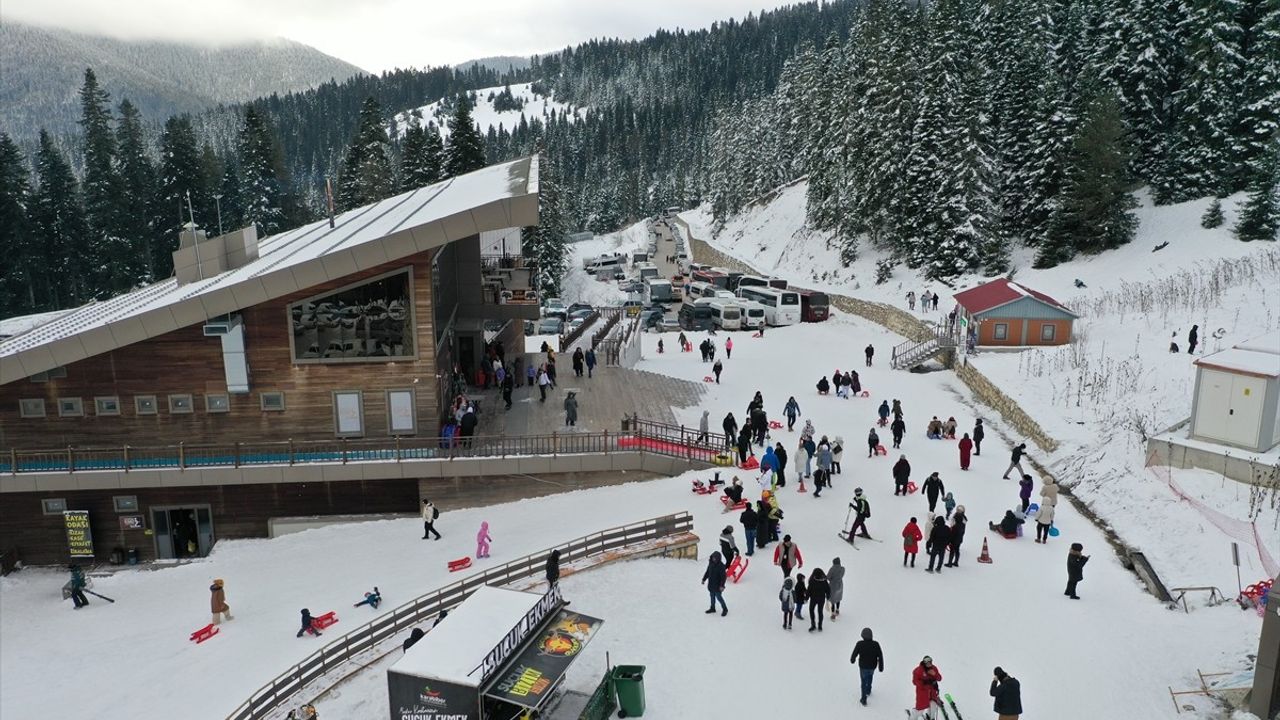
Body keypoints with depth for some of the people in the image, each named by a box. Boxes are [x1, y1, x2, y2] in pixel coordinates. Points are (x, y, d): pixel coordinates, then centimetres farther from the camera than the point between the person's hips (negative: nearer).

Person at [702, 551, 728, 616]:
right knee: (712, 596, 19)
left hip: (717, 586, -7)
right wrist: (704, 579, 15)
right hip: (711, 585, 7)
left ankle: (725, 609, 18)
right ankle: (712, 608, 36)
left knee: (719, 597, 0)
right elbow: (707, 572, 13)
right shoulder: (711, 563, -1)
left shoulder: (721, 566, -22)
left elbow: (723, 576, -20)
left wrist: (722, 585, -23)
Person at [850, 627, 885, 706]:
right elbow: (880, 656, -12)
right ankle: (868, 691, 51)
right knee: (870, 676, 34)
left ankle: (864, 700, 23)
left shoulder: (860, 644, -24)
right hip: (872, 666, 2)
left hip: (863, 667, -2)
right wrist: (881, 667, 2)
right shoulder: (876, 644, -20)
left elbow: (854, 654, -13)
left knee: (864, 682, 17)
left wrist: (852, 660, 10)